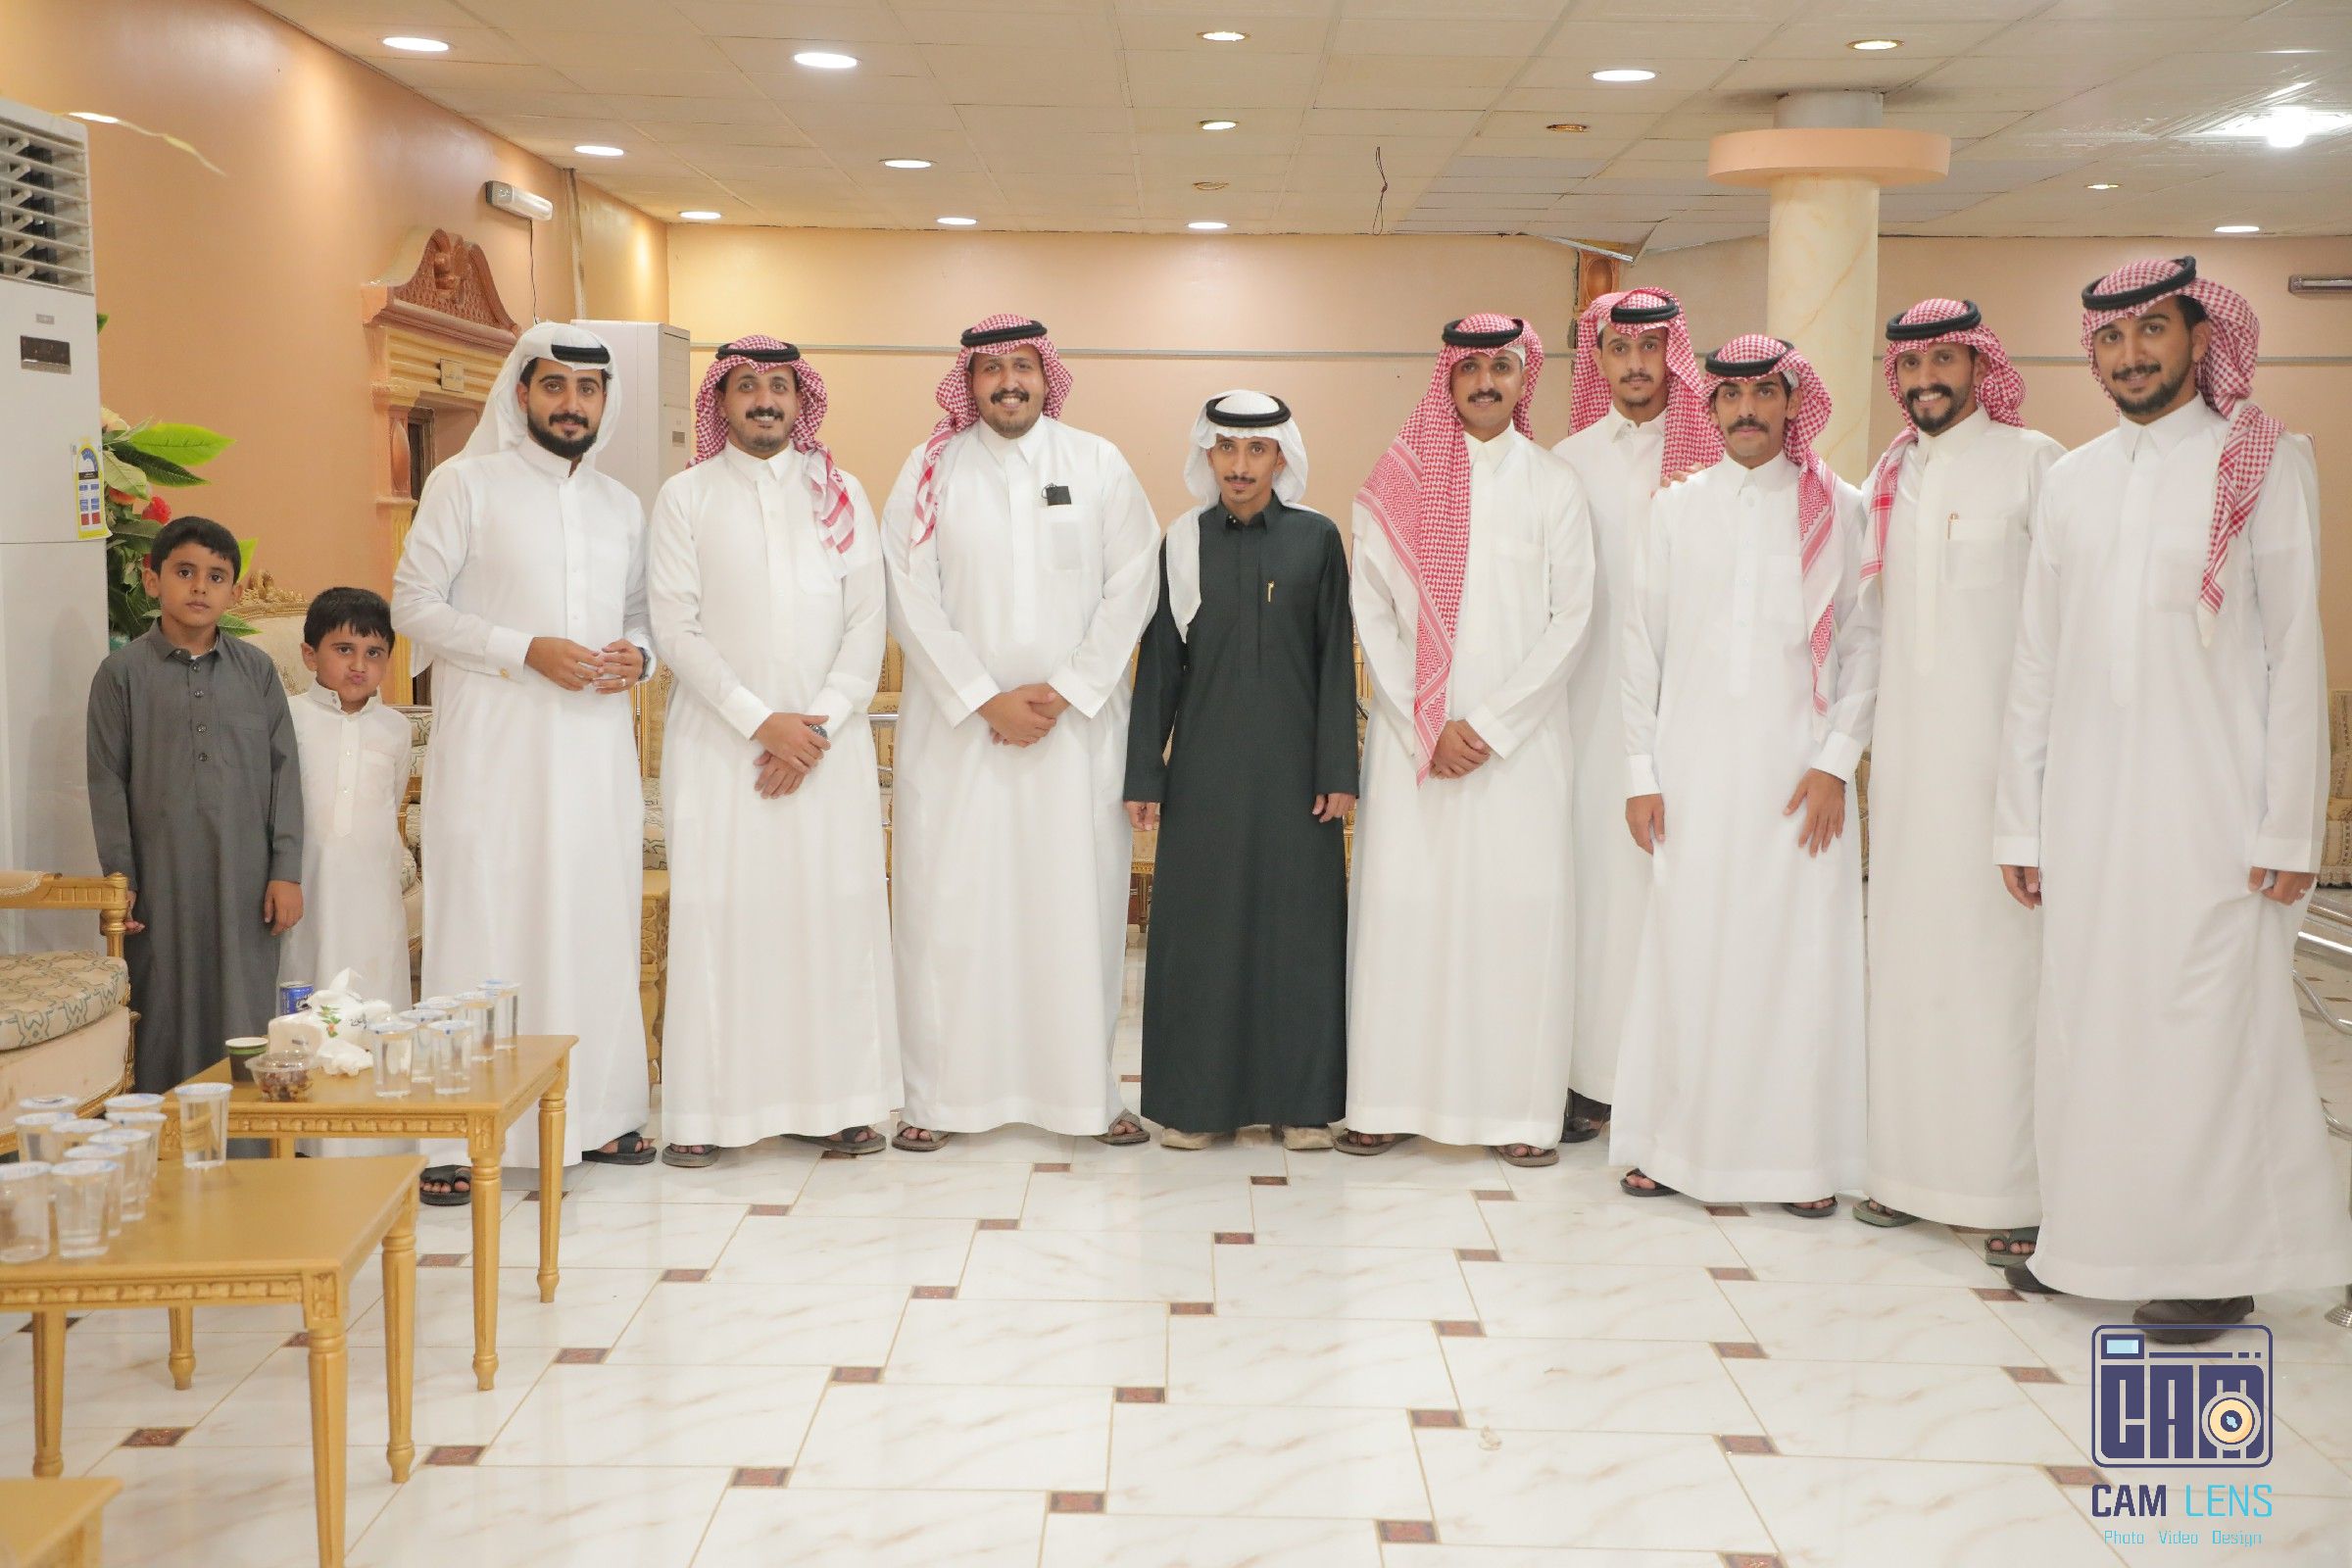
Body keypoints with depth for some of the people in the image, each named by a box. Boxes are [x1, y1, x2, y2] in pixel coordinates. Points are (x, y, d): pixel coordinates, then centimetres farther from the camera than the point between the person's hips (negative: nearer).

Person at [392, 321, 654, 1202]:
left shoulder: (622, 506, 17)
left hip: (595, 746, 5)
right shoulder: (467, 484, 1)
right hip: (493, 744, -5)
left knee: (598, 924, 6)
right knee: (485, 925, -7)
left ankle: (594, 1112, 17)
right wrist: (528, 651, -15)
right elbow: (414, 605, -4)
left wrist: (637, 654, -1)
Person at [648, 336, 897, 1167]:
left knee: (835, 911, 0)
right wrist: (761, 720, -10)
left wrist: (818, 726, -7)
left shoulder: (841, 496, 10)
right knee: (716, 912, -4)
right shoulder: (685, 498, 5)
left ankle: (837, 1101, 6)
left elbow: (866, 624, 4)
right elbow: (676, 628, -2)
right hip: (719, 739, -1)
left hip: (829, 739, 2)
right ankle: (707, 1107, 2)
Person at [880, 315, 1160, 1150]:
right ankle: (940, 1094, 7)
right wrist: (984, 698, -9)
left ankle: (1086, 1089, 10)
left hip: (1077, 724, 1)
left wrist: (1064, 691, -8)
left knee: (1078, 901, 1)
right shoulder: (930, 470, 4)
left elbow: (1131, 587, 0)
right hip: (955, 724, 0)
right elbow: (912, 598, -2)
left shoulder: (1099, 466, 6)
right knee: (948, 901, -1)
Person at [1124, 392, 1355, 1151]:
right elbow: (1159, 664, 6)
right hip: (1206, 766, 1)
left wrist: (1337, 770, -4)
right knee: (1200, 924, 3)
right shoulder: (1181, 542, 4)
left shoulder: (1317, 539, 2)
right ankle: (1195, 1100, 13)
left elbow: (1336, 661, 1)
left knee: (1298, 922, 3)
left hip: (1293, 765, -1)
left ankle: (1300, 1098, 13)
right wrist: (1144, 775, 2)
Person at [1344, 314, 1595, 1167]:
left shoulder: (1554, 485, 7)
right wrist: (1427, 729, -6)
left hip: (1521, 735, 0)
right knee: (1402, 898, -3)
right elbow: (1373, 614, 3)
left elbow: (1570, 620, 1)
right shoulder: (1398, 483, 7)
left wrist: (1489, 724, -7)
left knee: (1522, 903, -4)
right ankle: (1388, 1101, 4)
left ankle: (1518, 1109, 2)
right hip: (1412, 732, 0)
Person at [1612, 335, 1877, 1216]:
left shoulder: (1837, 510, 5)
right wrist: (1641, 770, 4)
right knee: (1684, 953, 0)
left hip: (1796, 771, -1)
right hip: (1692, 769, 1)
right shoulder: (1677, 510, 10)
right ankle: (1674, 1144, 10)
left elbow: (1864, 642, 3)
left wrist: (1836, 761, -6)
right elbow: (1641, 641, 9)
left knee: (1798, 954, -2)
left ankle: (1800, 1156, 6)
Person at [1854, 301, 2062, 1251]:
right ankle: (1912, 1165, 15)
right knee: (1907, 952, 7)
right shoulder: (1889, 477, 14)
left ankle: (2017, 1187, 0)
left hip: (2000, 746, -5)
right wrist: (1857, 736, 11)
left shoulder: (2032, 461, -2)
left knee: (2000, 954, -6)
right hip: (1905, 751, 5)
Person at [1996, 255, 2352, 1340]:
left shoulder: (2265, 464, 1)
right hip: (2088, 805, 4)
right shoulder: (2070, 481, 12)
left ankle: (2217, 1264, 8)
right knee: (2084, 1024, 7)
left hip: (2211, 807, -4)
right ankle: (2090, 1237, 19)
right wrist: (2018, 820, 9)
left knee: (2206, 1026, -2)